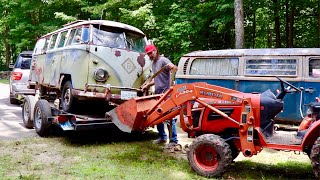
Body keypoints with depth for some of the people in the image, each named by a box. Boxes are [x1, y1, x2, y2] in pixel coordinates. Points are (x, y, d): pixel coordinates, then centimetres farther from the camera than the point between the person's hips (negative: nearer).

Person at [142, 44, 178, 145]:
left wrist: (172, 67, -47)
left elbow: (175, 68, -25)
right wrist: (147, 85, 20)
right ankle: (162, 137, 28)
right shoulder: (153, 63, 18)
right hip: (157, 93, 9)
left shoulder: (163, 60, -9)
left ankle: (174, 140, -1)